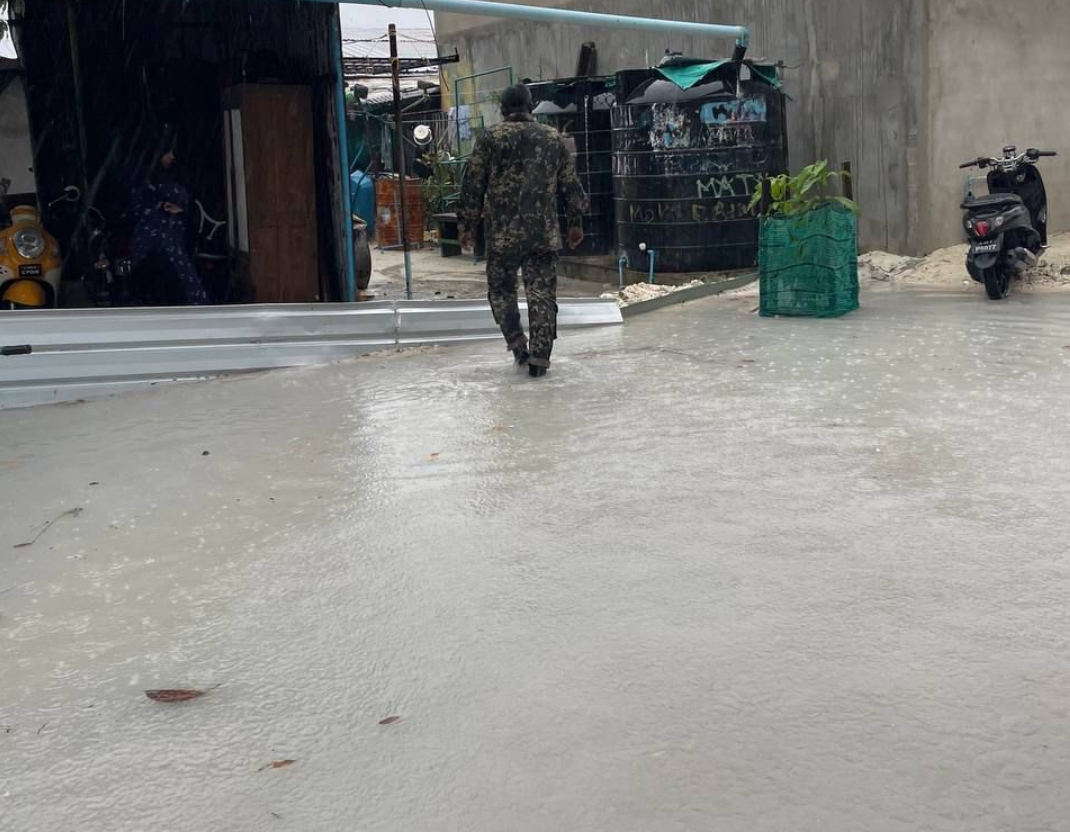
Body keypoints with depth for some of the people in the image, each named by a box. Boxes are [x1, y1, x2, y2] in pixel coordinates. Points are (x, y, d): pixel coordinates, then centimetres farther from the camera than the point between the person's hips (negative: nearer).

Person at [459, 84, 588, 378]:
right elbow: (571, 186, 10)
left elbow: (473, 185, -1)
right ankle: (539, 357, 2)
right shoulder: (554, 138, 8)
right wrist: (576, 222, 19)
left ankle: (518, 346, 10)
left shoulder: (490, 138, -1)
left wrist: (469, 225, 7)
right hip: (545, 232, 2)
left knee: (501, 290, 14)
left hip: (502, 232, -2)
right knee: (542, 293, 4)